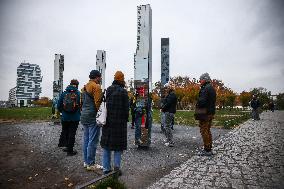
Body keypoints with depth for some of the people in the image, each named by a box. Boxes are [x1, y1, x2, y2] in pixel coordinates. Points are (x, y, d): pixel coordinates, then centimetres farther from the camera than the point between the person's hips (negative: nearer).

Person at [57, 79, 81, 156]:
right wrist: (79, 113, 12)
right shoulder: (79, 94, -8)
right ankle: (70, 150, 12)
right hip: (75, 118, -2)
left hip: (65, 117, 2)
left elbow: (59, 105, 4)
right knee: (72, 133, 5)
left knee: (64, 131, 21)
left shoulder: (64, 93, -1)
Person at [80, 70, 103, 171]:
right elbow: (98, 103, -19)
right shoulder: (96, 86, -12)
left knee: (86, 139, 14)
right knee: (93, 141, -3)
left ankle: (86, 161, 23)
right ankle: (91, 164, 4)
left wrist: (84, 111, 18)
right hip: (93, 117, -9)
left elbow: (82, 102, 17)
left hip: (84, 116, 10)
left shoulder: (85, 87, 16)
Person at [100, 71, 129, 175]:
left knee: (107, 144, 12)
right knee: (118, 144, 7)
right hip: (119, 122, -4)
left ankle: (106, 168, 19)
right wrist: (125, 120, 3)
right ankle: (117, 166, 8)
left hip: (108, 121, 5)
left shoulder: (108, 90, 5)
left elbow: (104, 104, 8)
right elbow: (126, 108, -9)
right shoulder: (123, 91, -10)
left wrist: (106, 117, 13)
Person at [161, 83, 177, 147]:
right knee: (166, 126, 15)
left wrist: (163, 108, -9)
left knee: (167, 126, -9)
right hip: (168, 112, 11)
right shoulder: (169, 94, 21)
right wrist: (163, 108, 3)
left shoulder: (172, 95, -13)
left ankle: (170, 142, -5)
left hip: (169, 112, -11)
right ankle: (168, 141, 24)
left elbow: (168, 103, -21)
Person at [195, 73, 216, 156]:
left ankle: (207, 150, -1)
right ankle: (209, 149, 25)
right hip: (211, 112, 10)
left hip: (205, 113, -10)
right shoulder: (212, 88, 18)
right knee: (208, 131, 17)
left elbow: (202, 101, -23)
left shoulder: (205, 88, -15)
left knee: (204, 131, -5)